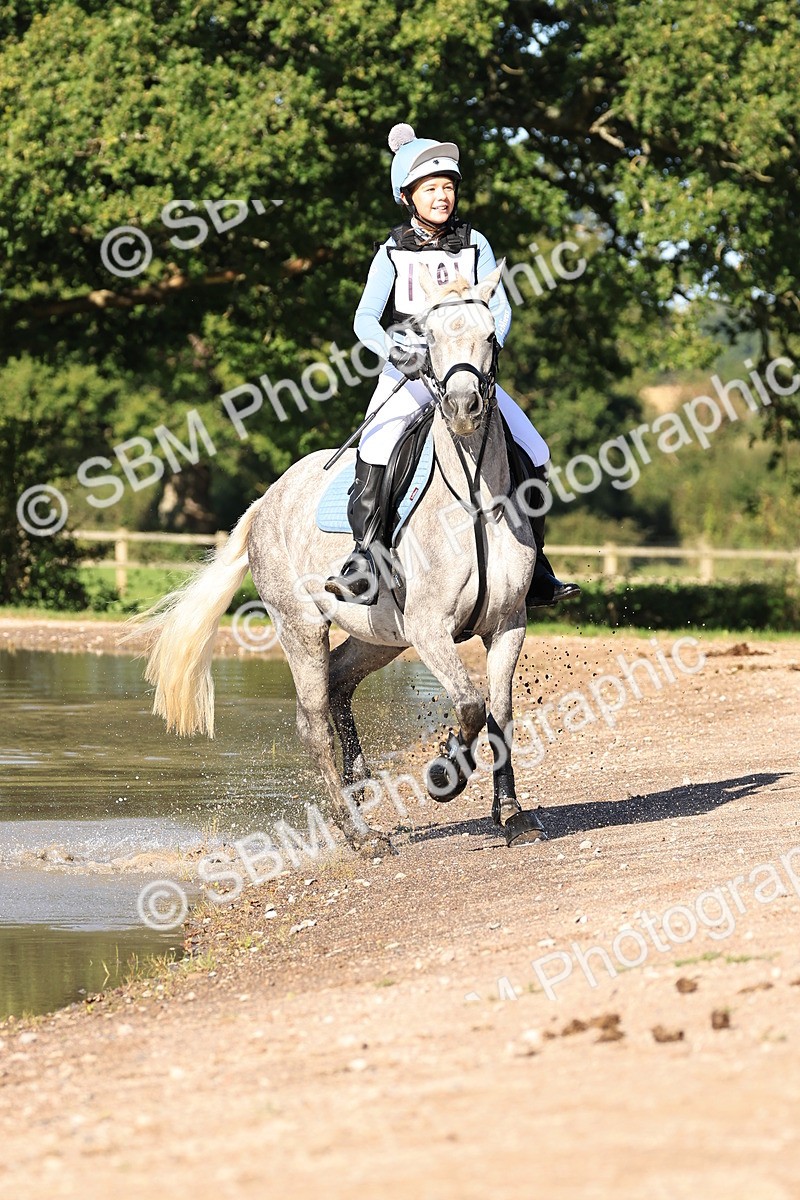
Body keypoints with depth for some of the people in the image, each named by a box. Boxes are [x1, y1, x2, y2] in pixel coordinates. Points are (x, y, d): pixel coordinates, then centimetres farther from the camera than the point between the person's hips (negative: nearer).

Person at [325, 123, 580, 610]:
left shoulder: (475, 245, 7)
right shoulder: (393, 253, 3)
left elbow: (500, 308, 1)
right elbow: (366, 319, -3)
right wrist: (396, 350, -22)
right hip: (408, 370, -2)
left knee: (533, 452, -7)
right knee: (377, 443, -30)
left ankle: (532, 569, 4)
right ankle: (363, 559, -30)